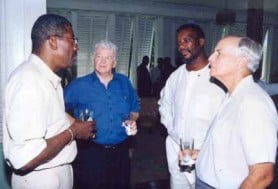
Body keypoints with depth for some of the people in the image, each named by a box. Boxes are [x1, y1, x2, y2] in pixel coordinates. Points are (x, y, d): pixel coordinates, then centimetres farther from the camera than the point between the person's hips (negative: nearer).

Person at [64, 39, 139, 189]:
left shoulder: (124, 83, 6)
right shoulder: (78, 85, -3)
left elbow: (134, 110, 16)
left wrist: (132, 120, -4)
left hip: (120, 152, 3)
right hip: (90, 152, -3)